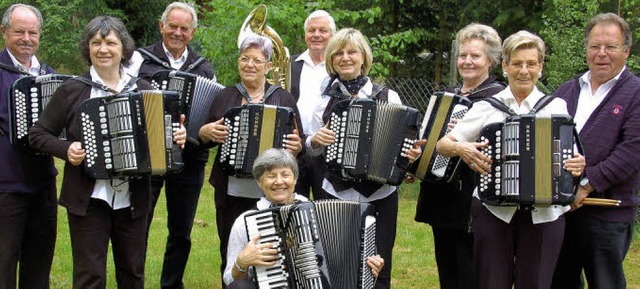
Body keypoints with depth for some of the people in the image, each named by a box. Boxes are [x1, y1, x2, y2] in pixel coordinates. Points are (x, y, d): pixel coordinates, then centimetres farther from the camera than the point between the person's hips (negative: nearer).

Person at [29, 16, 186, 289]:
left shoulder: (142, 89, 6)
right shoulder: (71, 90, -1)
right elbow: (38, 134, 3)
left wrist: (176, 136, -6)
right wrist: (66, 149, -14)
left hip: (133, 201, 3)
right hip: (89, 200, -2)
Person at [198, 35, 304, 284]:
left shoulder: (283, 99, 5)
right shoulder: (224, 97, 10)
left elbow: (299, 142, 4)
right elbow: (204, 139, 14)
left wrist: (296, 146, -17)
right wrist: (205, 132, -7)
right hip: (230, 191, 2)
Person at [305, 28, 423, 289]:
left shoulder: (388, 97, 0)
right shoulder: (325, 100, 4)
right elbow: (312, 149, 10)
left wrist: (412, 152, -16)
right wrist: (315, 140, -11)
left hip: (380, 197, -1)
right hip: (336, 195, 1)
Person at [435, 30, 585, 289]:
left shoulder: (556, 107, 7)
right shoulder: (487, 106, 6)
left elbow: (571, 155, 6)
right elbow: (441, 145, 4)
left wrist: (577, 164, -16)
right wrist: (460, 148, -18)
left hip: (544, 215, 1)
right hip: (493, 211, 0)